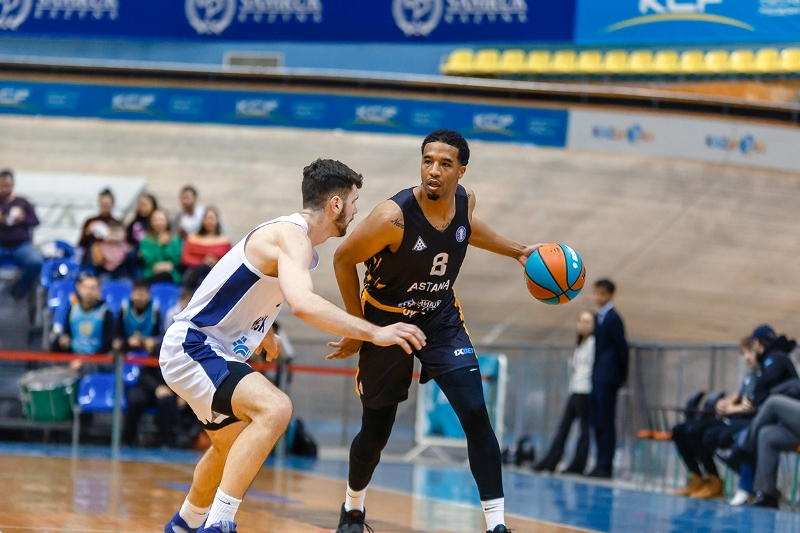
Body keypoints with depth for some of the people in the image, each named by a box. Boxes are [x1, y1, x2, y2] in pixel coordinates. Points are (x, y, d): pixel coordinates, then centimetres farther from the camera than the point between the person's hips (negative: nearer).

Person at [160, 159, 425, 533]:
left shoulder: (291, 236, 10)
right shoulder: (292, 236, -21)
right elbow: (302, 303, -41)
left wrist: (263, 334, 45)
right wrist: (375, 333, -38)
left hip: (212, 352, 11)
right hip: (192, 348, -11)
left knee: (234, 447, 29)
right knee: (274, 408, -31)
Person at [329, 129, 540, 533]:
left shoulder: (464, 200, -14)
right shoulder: (394, 217, -31)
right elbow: (343, 260, -16)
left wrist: (517, 251, 8)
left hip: (440, 316, 4)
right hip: (386, 319, -3)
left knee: (475, 413, -14)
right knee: (376, 431, 7)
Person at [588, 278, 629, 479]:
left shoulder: (613, 318, -11)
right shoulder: (600, 317, 15)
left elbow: (621, 347, -10)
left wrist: (621, 377, -4)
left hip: (607, 379, -9)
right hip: (598, 378, 9)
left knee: (606, 423, -7)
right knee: (597, 423, 9)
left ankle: (605, 466, -6)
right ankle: (601, 464, 12)